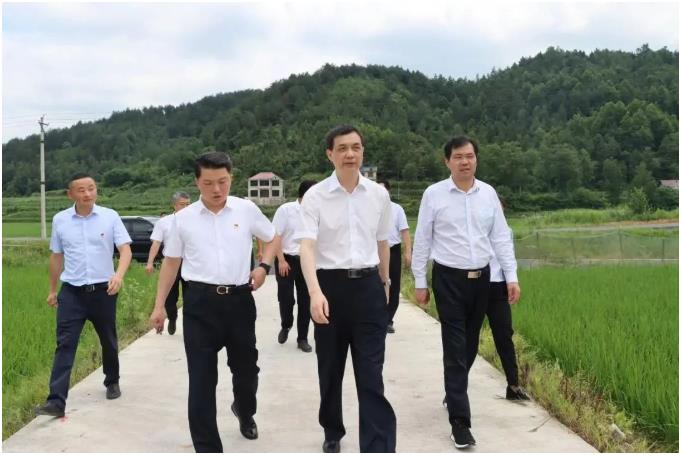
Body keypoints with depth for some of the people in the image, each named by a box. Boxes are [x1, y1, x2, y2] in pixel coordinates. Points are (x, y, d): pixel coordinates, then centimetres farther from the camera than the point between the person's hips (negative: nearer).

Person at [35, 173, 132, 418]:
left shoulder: (110, 216, -4)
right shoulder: (60, 220, 2)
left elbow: (125, 249, -8)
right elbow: (56, 256, 12)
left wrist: (119, 274, -27)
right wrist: (52, 289, 17)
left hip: (103, 290, 0)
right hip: (71, 292, 1)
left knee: (108, 341, 14)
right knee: (65, 345, -5)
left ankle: (112, 382, 36)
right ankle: (56, 401, -6)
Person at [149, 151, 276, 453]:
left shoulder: (247, 210, 1)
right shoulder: (183, 218, 2)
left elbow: (272, 238, 17)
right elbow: (171, 262, 10)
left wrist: (263, 266, 0)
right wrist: (159, 305, 8)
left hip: (239, 299, 1)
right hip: (200, 303, -1)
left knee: (246, 367, 17)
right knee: (201, 379, 0)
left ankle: (244, 411, 50)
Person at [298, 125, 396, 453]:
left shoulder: (379, 194, 3)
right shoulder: (315, 196, -6)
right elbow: (306, 247, -15)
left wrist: (384, 282, 23)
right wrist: (315, 292, -29)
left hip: (368, 286, 1)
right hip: (330, 286, -1)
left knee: (371, 374, -2)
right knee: (330, 370, 15)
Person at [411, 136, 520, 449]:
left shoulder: (488, 193, 4)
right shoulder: (434, 194, -5)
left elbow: (501, 237, 6)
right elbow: (422, 240, -2)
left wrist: (512, 277, 1)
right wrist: (419, 282, -2)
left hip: (481, 278, 4)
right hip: (448, 279, -4)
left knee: (470, 345, 15)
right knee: (455, 348, -4)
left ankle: (454, 393, 40)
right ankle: (459, 420, 1)